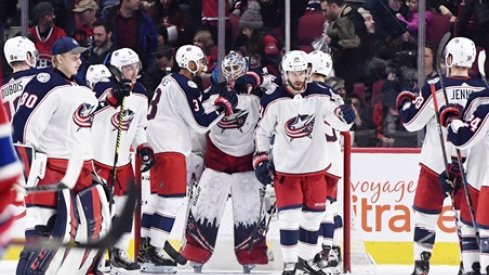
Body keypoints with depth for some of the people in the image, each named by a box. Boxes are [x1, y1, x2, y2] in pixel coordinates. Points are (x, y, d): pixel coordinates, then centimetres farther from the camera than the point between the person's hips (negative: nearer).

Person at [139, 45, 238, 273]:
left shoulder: (170, 81, 17)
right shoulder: (185, 87, -14)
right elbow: (200, 123, -15)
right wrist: (223, 107, -6)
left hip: (157, 145, 10)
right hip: (170, 149, -10)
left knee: (159, 196, 16)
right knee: (172, 199, -10)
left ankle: (146, 246, 18)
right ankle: (152, 253, -13)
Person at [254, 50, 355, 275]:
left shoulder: (320, 95, -7)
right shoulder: (273, 102, -10)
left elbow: (341, 123, -5)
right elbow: (262, 132, 1)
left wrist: (345, 114, -28)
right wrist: (261, 160, -2)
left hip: (315, 166, 3)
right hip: (285, 168, -3)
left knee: (314, 213, 12)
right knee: (289, 215, -7)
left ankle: (306, 257, 29)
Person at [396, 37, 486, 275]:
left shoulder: (436, 87, -13)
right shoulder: (482, 89, -4)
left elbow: (412, 122, -7)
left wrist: (405, 102, 10)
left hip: (437, 163, -2)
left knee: (426, 211, 11)